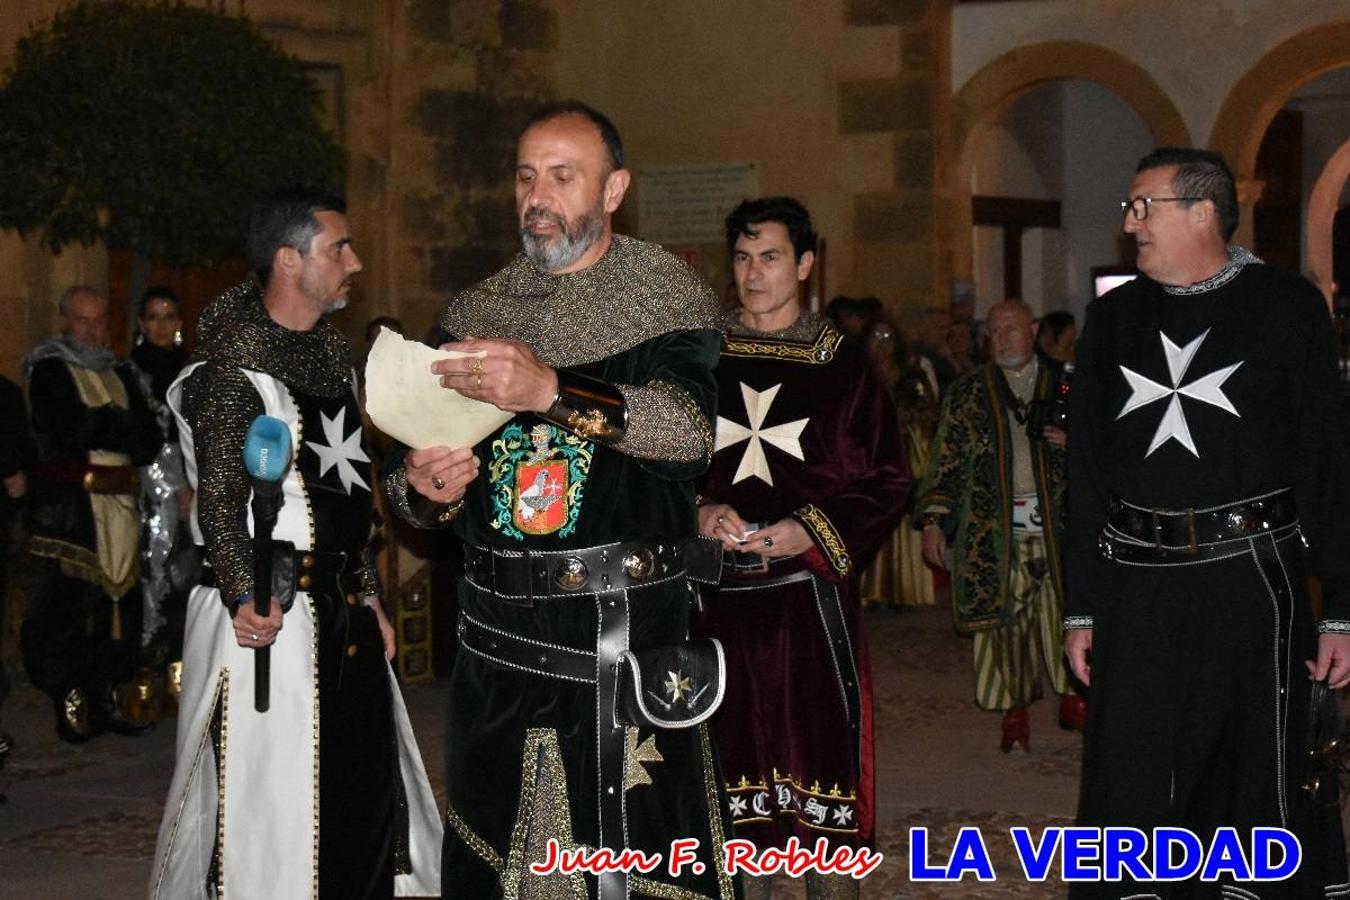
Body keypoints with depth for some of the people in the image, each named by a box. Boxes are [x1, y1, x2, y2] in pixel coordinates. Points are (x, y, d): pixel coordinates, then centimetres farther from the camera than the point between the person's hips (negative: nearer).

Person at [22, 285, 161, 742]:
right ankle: (70, 704, -2)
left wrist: (98, 429, -6)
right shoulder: (49, 371, 1)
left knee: (119, 598, 4)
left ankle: (106, 699, 12)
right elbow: (64, 433, -14)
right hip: (68, 503, -6)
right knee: (65, 600, -7)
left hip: (119, 499, 6)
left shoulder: (121, 373, 19)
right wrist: (119, 426, -3)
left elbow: (149, 441, 9)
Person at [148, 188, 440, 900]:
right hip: (269, 613, -8)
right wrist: (244, 597, -30)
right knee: (267, 798, -3)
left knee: (364, 791, 12)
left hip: (342, 610, 9)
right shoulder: (233, 365, -12)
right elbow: (220, 498, -19)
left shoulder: (332, 353, 15)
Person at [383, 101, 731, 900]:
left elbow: (689, 428, -20)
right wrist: (423, 488, -11)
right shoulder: (479, 311, 11)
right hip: (499, 630, 4)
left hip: (630, 632, -4)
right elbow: (412, 489, 13)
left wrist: (553, 392, -33)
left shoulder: (668, 296, -1)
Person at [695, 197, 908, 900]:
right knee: (736, 744, 6)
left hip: (810, 589, -2)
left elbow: (887, 480, 0)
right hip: (720, 591, 2)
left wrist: (811, 532, -12)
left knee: (822, 739, -1)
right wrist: (698, 513, -9)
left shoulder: (843, 362, 2)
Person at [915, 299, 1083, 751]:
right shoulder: (966, 394, 10)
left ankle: (1073, 694, 17)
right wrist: (932, 522, 0)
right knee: (1005, 621, -1)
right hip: (997, 533, 0)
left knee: (1066, 613, 0)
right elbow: (945, 463, 8)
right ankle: (1014, 711, 10)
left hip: (1058, 527, 0)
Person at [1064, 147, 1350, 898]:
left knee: (1262, 792, 4)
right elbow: (1087, 471, 12)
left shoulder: (1288, 307, -1)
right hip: (1135, 590, 3)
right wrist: (1082, 607, 8)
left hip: (1251, 582, -3)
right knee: (1131, 805, 6)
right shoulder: (1114, 318, 10)